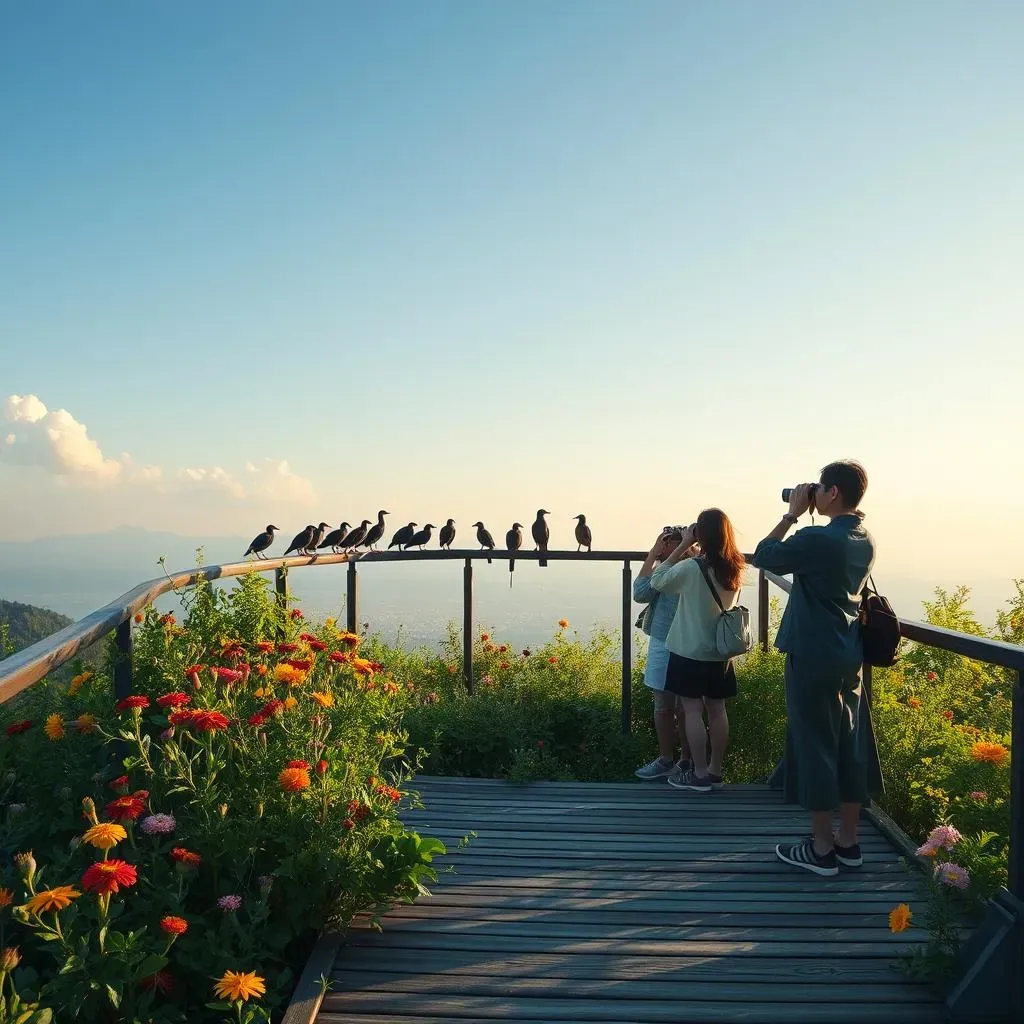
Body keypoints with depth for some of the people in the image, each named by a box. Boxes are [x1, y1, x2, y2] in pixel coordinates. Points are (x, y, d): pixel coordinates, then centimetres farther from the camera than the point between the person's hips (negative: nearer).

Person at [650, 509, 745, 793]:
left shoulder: (691, 568, -18)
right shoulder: (735, 569, 0)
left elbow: (657, 581, -4)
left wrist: (683, 546, -6)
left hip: (690, 652, -6)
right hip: (720, 652, 6)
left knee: (692, 710, 3)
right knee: (717, 710, 12)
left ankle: (700, 774, 8)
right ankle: (715, 771, 21)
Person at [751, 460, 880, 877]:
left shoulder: (817, 539, -20)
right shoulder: (864, 541, 7)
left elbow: (763, 556, -8)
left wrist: (792, 514, -1)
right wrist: (804, 518, 10)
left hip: (813, 657, -8)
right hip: (849, 656, 8)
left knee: (815, 747, 1)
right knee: (850, 746, 12)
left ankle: (821, 850, 9)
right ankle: (848, 842, 22)